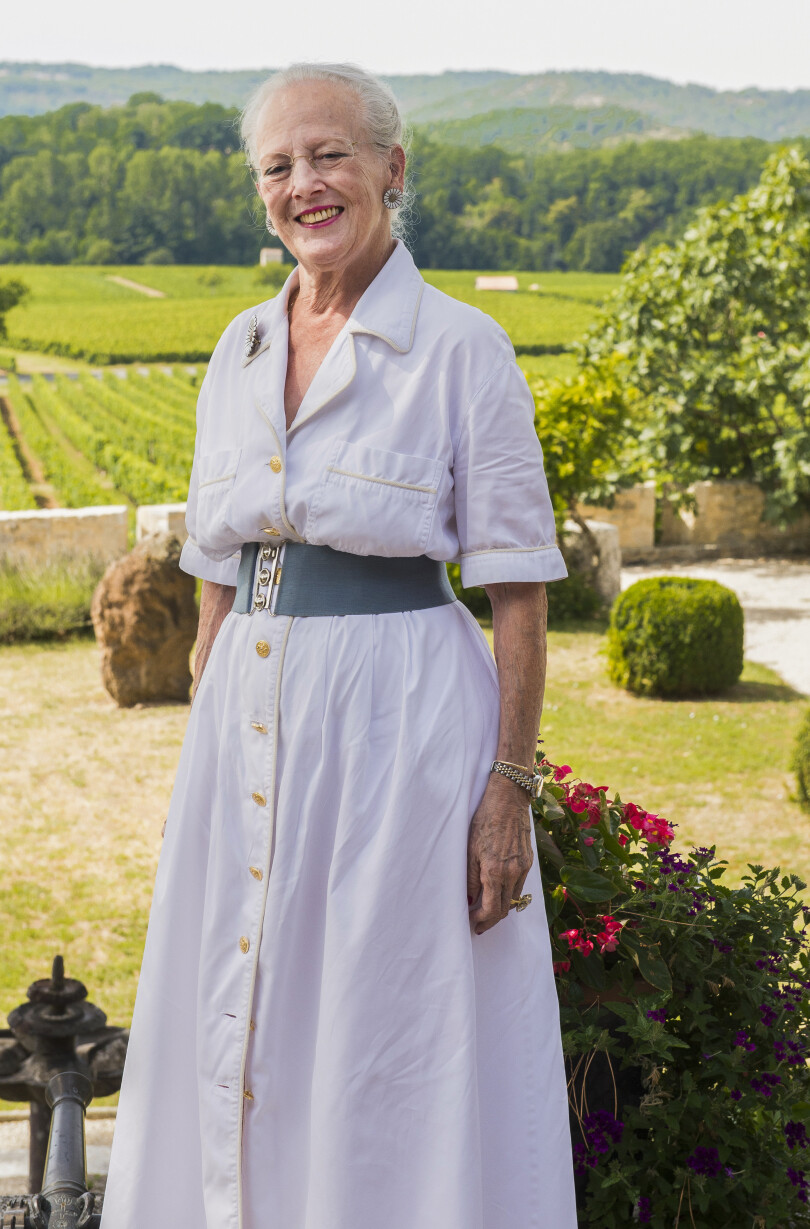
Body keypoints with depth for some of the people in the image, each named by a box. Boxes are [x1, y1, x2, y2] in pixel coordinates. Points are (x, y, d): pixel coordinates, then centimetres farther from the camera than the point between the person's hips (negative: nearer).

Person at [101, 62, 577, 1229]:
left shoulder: (462, 348, -8)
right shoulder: (240, 350, 9)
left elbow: (519, 591, -8)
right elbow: (218, 575, 14)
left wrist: (509, 788, -13)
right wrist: (206, 753, 12)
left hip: (400, 722, -6)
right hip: (249, 725, 6)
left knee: (397, 1054, 3)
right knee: (238, 1038, 14)